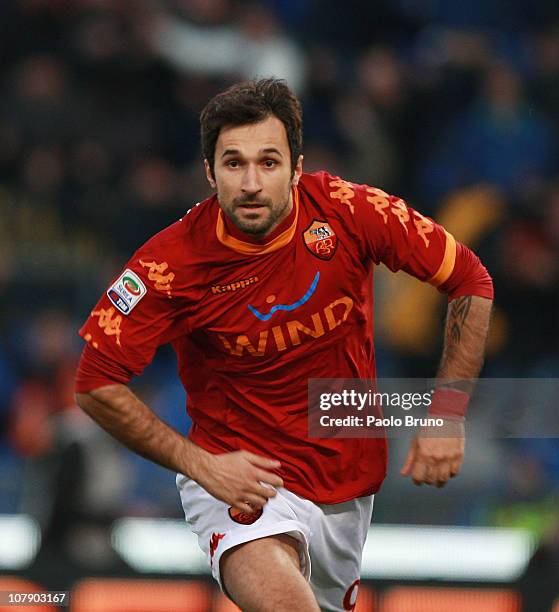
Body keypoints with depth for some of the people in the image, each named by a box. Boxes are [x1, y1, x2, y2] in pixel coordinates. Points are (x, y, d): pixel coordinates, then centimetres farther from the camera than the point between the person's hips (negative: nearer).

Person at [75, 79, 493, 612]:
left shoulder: (350, 213, -13)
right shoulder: (173, 260, -19)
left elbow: (471, 282, -1)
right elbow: (96, 383, -11)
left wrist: (448, 415, -6)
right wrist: (197, 464, -18)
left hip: (350, 480, 4)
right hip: (237, 473, -4)